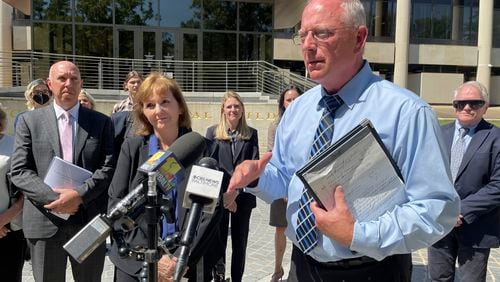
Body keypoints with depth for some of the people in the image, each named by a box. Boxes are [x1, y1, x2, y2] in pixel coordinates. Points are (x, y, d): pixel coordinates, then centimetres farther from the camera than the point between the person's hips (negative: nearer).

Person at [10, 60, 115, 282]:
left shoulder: (101, 122, 6)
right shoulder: (29, 121, 5)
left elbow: (109, 166, -2)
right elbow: (19, 171, -1)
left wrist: (80, 195, -16)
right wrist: (53, 197, -14)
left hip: (89, 221, 1)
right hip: (45, 222, 0)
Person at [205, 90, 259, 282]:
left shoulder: (251, 133, 7)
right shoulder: (212, 132, 5)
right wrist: (223, 193, -11)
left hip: (243, 196, 1)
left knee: (240, 242, 10)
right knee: (218, 241, 4)